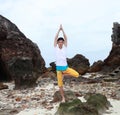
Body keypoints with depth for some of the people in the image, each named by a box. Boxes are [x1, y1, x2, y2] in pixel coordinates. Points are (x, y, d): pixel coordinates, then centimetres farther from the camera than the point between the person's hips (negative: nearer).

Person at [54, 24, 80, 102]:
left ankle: (64, 74, 6)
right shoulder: (56, 48, 0)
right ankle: (63, 98, 20)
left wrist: (62, 30, -10)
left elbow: (66, 38, -7)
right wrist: (59, 30, -11)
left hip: (66, 67, 1)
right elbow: (55, 38, -10)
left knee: (77, 74, -18)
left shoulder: (65, 47, 2)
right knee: (60, 85, 2)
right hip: (59, 68, -1)